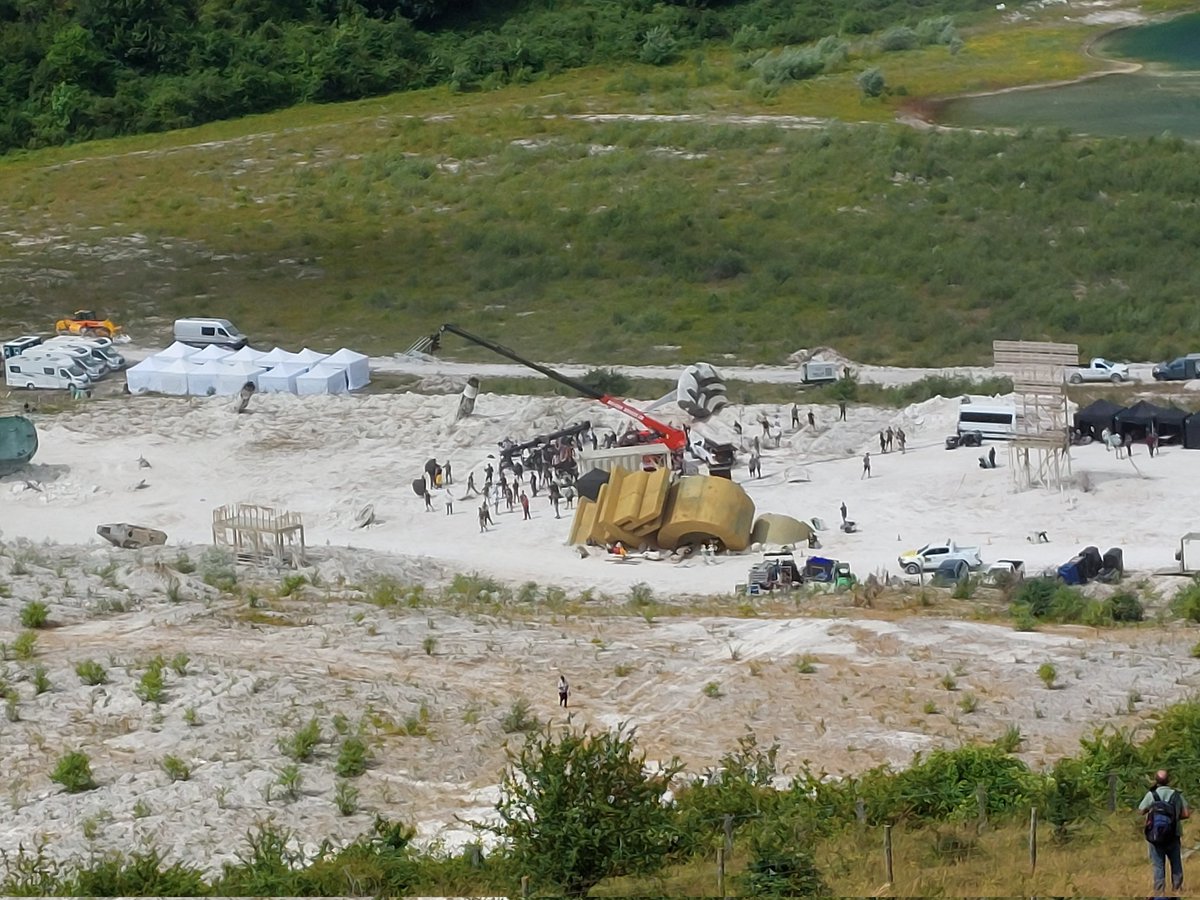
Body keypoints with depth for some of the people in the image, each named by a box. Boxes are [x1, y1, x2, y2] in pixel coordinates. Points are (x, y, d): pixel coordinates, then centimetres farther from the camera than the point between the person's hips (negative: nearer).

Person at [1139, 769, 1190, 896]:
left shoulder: (1151, 795, -9)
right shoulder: (1177, 795, -3)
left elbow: (1141, 811, -2)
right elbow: (1186, 814, -2)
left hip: (1155, 837, -1)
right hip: (1173, 836, 1)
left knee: (1158, 866, 5)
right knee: (1176, 864, 14)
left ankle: (1160, 892, 5)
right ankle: (1177, 889, 16)